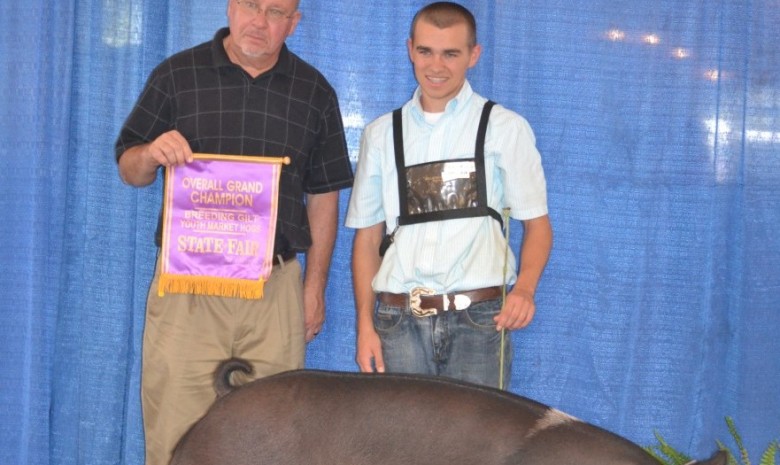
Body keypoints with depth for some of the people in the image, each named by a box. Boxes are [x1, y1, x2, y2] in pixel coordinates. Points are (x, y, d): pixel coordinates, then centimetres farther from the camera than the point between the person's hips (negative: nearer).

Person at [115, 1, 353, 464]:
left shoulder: (315, 91, 9)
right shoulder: (176, 75, 5)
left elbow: (323, 195, 13)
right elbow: (129, 169, 10)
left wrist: (315, 286, 9)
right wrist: (152, 155, -13)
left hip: (276, 286, 1)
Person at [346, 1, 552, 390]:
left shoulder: (505, 128, 4)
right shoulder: (382, 134, 12)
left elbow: (536, 224, 3)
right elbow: (368, 236, 13)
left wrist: (524, 287, -15)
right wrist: (365, 325, 4)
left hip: (479, 318, -2)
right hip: (399, 319, 2)